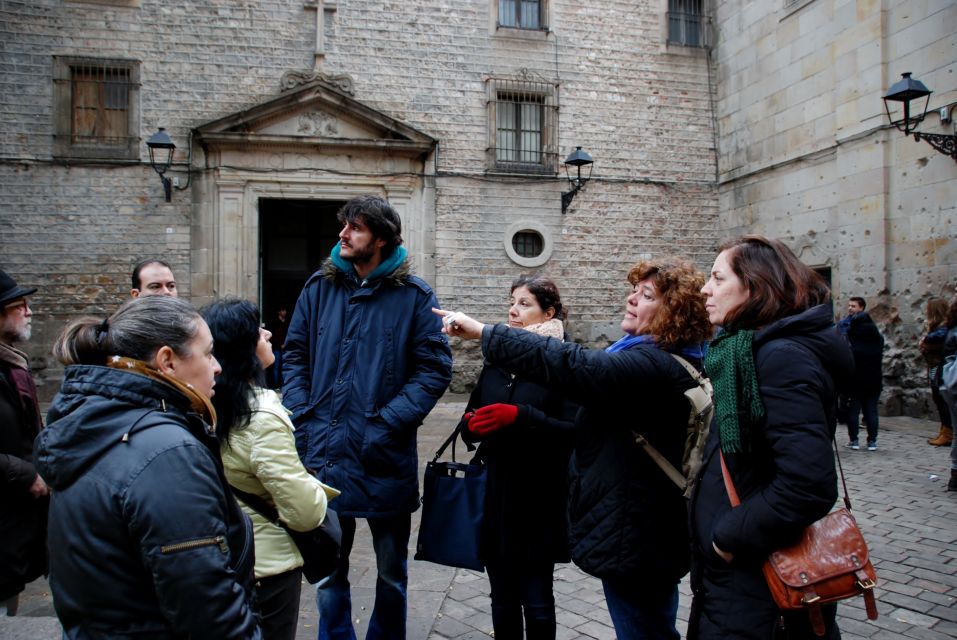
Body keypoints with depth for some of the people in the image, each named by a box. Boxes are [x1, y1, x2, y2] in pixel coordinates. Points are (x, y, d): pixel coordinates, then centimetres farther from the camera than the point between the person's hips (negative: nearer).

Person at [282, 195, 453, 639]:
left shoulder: (414, 295, -5)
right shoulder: (319, 287, 4)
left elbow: (434, 369, -9)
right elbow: (295, 357, 7)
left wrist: (388, 422, -18)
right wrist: (304, 419, -5)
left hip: (386, 458, -2)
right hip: (325, 456, 2)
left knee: (392, 573, 18)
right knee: (328, 572, 16)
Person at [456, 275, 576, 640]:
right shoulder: (496, 361, 11)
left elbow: (574, 431, -16)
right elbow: (469, 427, 15)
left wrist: (520, 416, -25)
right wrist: (472, 426, -7)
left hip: (538, 503, -5)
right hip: (494, 499, 5)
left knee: (537, 602, 7)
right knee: (502, 601, 15)